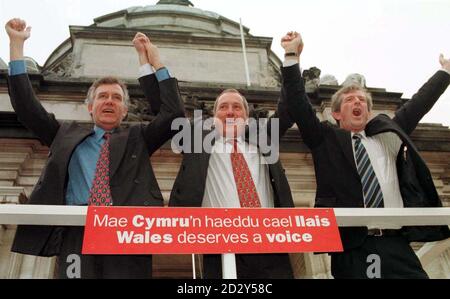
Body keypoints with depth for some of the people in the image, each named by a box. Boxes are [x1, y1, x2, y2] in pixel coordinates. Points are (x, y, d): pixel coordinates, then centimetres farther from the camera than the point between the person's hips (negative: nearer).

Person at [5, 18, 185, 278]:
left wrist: (154, 62, 5)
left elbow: (174, 114, 9)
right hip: (76, 235, 1)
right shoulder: (67, 135, 22)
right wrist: (17, 44, 16)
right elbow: (27, 107, 18)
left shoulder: (137, 138, 19)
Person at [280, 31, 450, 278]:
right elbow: (298, 104, 3)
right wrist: (292, 57, -4)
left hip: (396, 245, 3)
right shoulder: (325, 139, 11)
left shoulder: (389, 133, 20)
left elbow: (418, 104, 30)